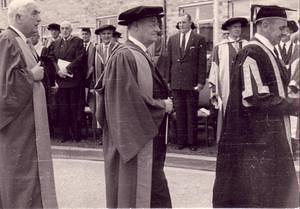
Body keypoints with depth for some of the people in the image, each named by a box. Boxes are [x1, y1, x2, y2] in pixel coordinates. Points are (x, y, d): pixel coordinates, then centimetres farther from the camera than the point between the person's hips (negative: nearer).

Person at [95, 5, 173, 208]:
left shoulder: (142, 55, 12)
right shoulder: (124, 56, -18)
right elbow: (129, 100, -22)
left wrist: (164, 103, 4)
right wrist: (162, 106, -11)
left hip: (149, 138, 10)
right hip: (134, 139, -10)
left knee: (154, 190, 16)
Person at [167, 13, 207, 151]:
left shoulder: (199, 39, 0)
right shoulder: (172, 39, 11)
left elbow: (202, 62, -2)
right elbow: (169, 61, 11)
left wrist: (201, 82, -8)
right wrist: (168, 80, 5)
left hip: (192, 82, -3)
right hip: (176, 82, 3)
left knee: (192, 113, 4)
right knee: (179, 112, 7)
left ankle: (192, 141, 12)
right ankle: (181, 140, 15)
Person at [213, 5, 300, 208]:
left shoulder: (268, 52, 12)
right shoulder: (252, 54, -17)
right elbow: (256, 98, -22)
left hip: (270, 136, 10)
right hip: (255, 138, -10)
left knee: (275, 193, 17)